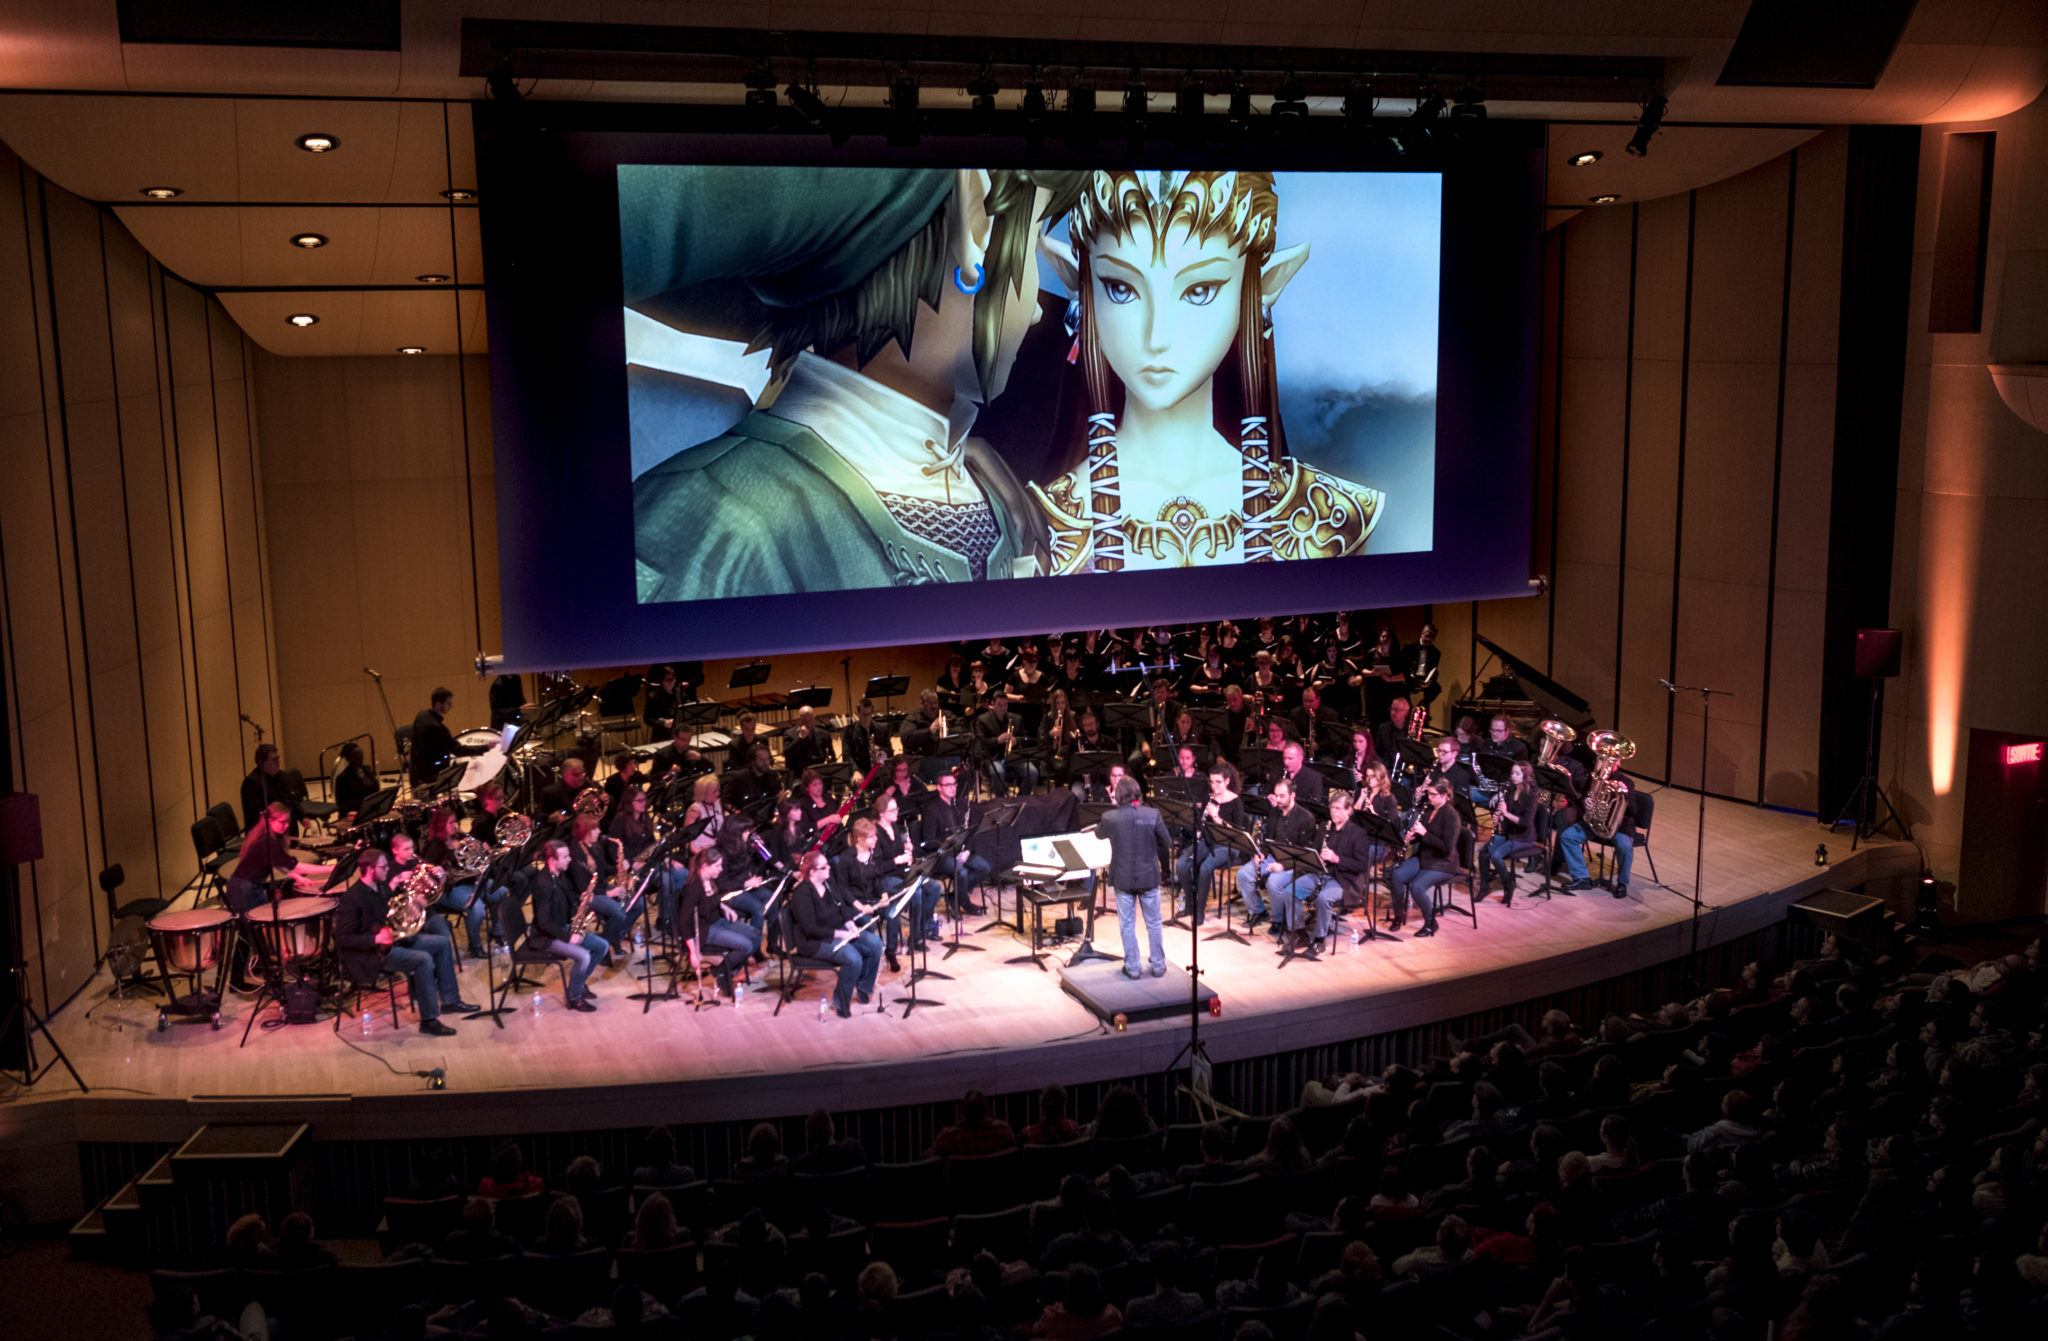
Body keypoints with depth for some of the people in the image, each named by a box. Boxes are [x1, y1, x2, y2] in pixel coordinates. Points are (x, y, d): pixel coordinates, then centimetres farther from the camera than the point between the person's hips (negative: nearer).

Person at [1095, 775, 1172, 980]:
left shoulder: (1110, 817, -12)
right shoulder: (1153, 815, -11)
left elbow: (1098, 834, 10)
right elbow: (1166, 844, -2)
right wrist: (1165, 865, 14)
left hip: (1123, 879, -1)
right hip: (1149, 877, 1)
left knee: (1127, 925, 11)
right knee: (1153, 923, 15)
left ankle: (1132, 968, 16)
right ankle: (1158, 966, 22)